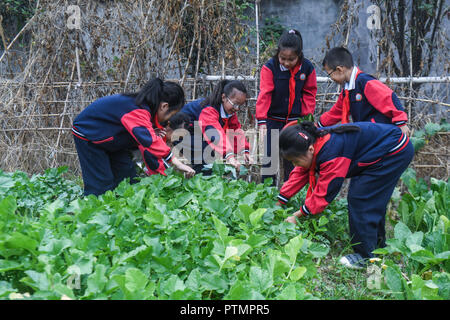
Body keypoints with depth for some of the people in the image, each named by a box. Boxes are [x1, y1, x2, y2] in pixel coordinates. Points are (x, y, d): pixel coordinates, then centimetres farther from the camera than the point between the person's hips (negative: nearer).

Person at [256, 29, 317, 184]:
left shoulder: (307, 68, -6)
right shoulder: (270, 67, -14)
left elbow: (309, 94, 5)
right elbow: (264, 94, -18)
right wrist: (261, 121, -25)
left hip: (296, 120, 2)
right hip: (273, 119, -2)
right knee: (269, 157, -1)